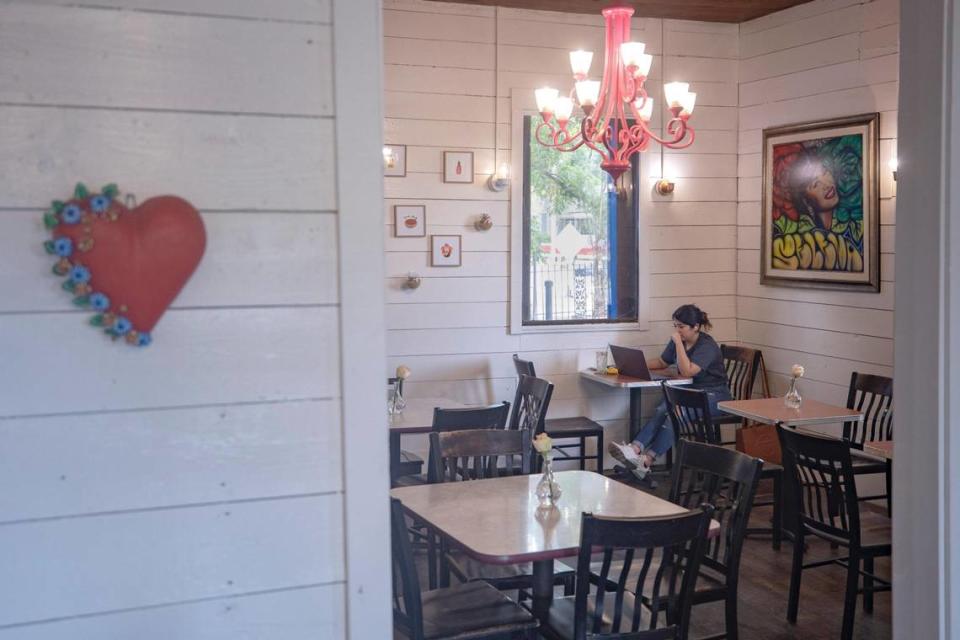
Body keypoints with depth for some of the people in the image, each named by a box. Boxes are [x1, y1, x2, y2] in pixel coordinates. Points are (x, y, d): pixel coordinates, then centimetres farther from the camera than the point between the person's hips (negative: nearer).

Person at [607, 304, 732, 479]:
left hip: (713, 395, -7)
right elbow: (662, 362, 22)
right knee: (661, 410, -26)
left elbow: (687, 371, -26)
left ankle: (647, 460, -40)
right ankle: (635, 449, -43)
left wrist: (678, 343, -24)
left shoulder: (707, 346, -15)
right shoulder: (678, 341, 8)